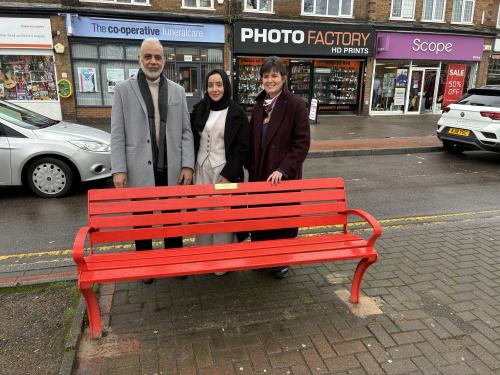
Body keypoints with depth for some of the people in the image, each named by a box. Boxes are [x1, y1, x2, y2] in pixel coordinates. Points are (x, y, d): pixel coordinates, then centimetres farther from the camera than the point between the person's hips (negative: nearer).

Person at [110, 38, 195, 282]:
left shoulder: (177, 91, 7)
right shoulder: (123, 90, 2)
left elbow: (186, 131, 5)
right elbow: (118, 134, -2)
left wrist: (187, 165, -4)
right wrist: (118, 169, -9)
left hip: (171, 169, 2)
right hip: (139, 169, -1)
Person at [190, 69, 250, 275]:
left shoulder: (236, 113, -4)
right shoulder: (199, 109, 7)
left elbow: (241, 148, -6)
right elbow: (191, 140, 12)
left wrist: (227, 176, -12)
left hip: (224, 172, -4)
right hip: (201, 171, 4)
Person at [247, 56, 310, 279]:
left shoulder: (296, 105, -9)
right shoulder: (259, 105, 9)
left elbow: (302, 142, -13)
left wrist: (283, 170, -20)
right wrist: (251, 167, 7)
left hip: (284, 176, -5)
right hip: (259, 174, 5)